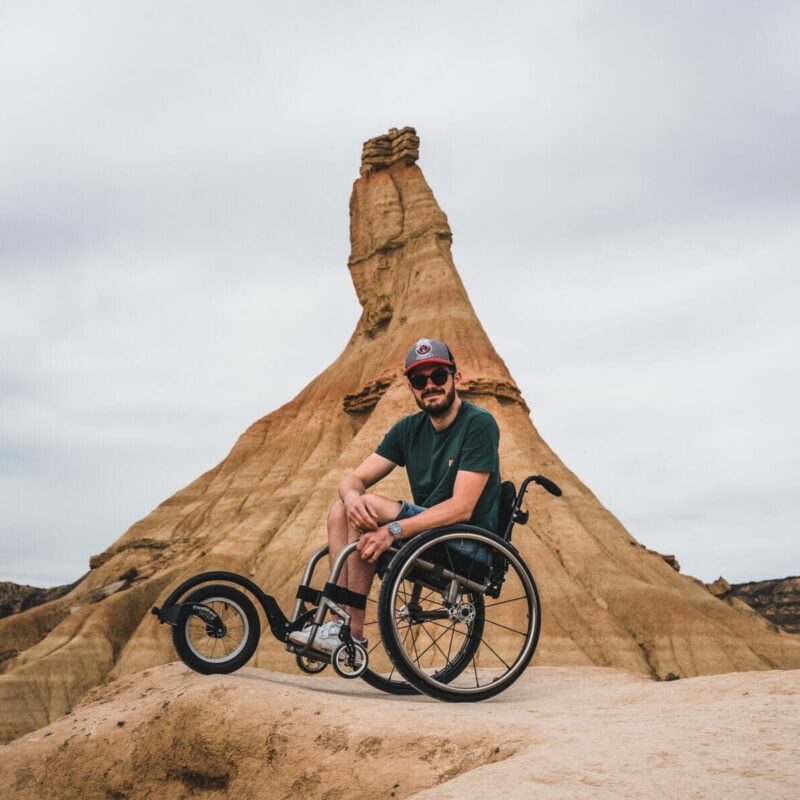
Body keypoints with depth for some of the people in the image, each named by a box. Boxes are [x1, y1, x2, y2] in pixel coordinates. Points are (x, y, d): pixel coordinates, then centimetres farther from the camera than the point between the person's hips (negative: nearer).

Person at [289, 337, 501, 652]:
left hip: (468, 542, -7)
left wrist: (394, 531, -30)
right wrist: (352, 496, -24)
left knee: (371, 507, -23)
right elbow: (354, 479, 3)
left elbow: (462, 508, -22)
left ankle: (352, 634, -17)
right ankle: (340, 619, -14)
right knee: (341, 509, -6)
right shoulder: (409, 429, 8)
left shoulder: (479, 423, -14)